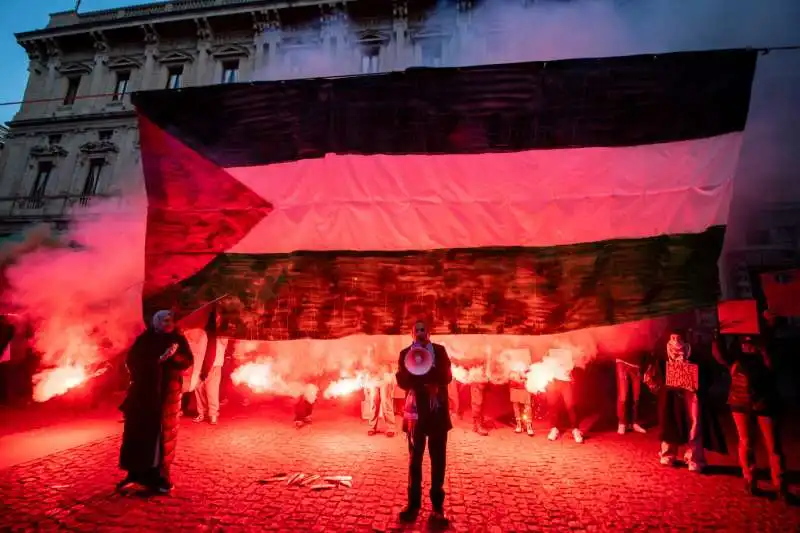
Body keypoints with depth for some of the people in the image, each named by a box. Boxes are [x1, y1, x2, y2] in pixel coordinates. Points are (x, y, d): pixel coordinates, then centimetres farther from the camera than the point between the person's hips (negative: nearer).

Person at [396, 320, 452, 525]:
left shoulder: (440, 351, 4)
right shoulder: (406, 353, 3)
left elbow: (447, 377, -6)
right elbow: (401, 380, -7)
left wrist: (419, 376, -20)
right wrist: (428, 382, -22)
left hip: (438, 411, 0)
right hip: (416, 411, 0)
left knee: (438, 459, 6)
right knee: (415, 459, 8)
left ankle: (438, 506, 17)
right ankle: (414, 504, 20)